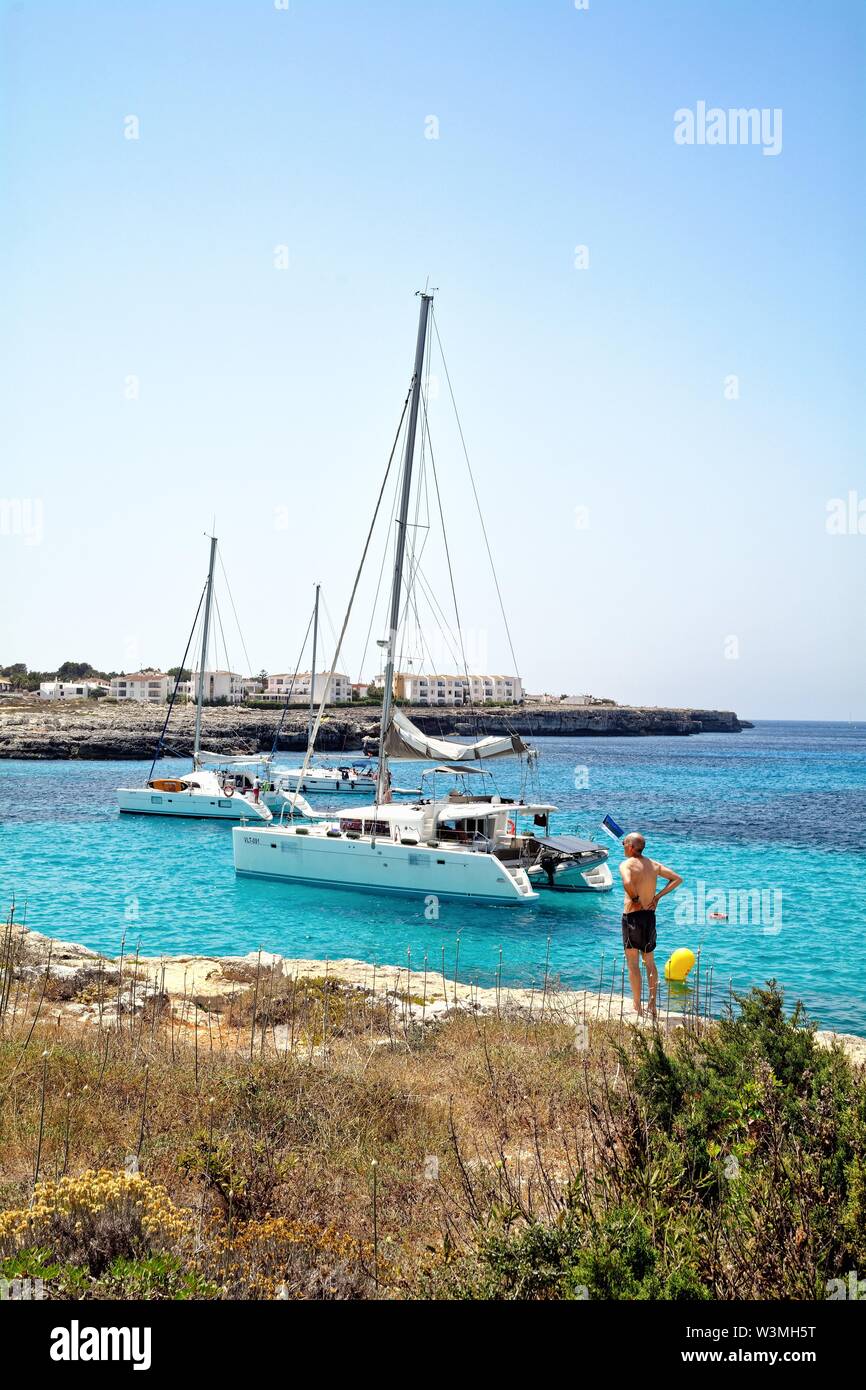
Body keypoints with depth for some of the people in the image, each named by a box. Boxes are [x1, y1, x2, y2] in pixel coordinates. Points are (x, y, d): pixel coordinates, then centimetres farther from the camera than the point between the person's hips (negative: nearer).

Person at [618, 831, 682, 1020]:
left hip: (632, 916, -6)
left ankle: (638, 1009, 2)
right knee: (650, 963, 17)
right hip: (650, 916, 6)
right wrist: (658, 896, 7)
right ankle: (653, 1007, 20)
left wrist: (634, 898, -14)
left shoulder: (626, 864, -11)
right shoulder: (654, 864, 8)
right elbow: (677, 879, 11)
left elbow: (627, 882, -32)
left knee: (633, 964, 1)